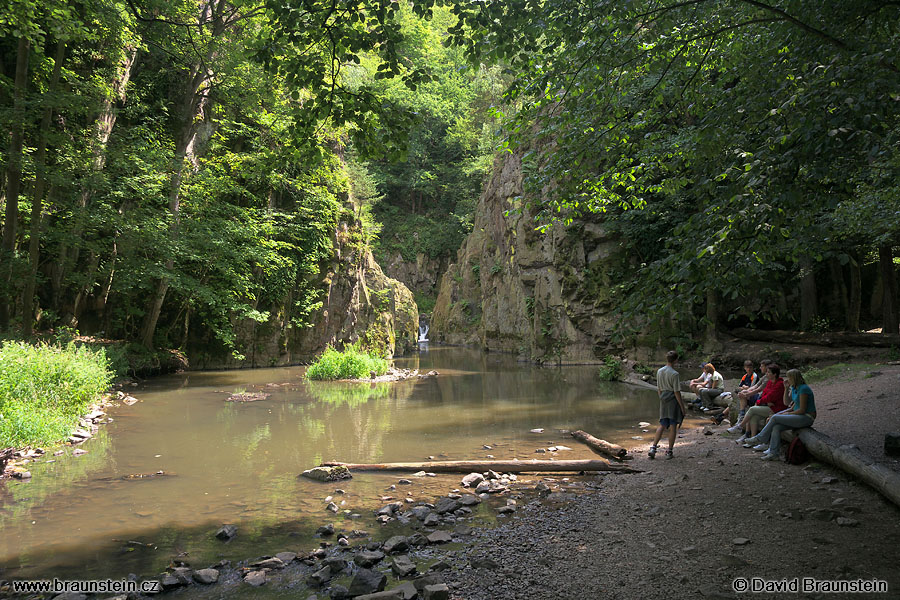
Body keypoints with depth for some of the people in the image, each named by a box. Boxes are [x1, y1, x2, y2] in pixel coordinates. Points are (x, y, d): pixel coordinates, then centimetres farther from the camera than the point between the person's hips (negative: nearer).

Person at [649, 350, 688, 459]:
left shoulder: (659, 371, 4)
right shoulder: (675, 374, -16)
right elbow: (677, 392, -15)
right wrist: (682, 407, -8)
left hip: (663, 401, 6)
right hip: (673, 401, -6)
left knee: (662, 426, 13)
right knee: (673, 427, 4)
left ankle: (653, 447, 4)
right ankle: (669, 451, 9)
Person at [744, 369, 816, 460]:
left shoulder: (803, 389, -18)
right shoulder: (794, 388, 11)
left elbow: (802, 409, -19)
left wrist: (788, 413, -9)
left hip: (807, 418, -9)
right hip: (799, 416, 9)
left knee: (775, 418, -16)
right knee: (776, 427, -12)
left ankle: (760, 438, 1)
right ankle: (774, 453, -14)